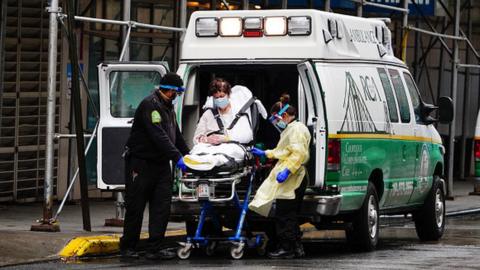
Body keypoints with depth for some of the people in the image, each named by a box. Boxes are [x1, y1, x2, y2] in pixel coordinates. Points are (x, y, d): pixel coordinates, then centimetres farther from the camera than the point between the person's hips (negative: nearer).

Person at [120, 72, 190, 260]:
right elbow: (159, 136, -26)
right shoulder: (150, 105, -16)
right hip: (140, 164, -9)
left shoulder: (168, 107, 16)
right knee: (135, 207, 1)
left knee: (162, 207, -1)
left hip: (161, 164, 9)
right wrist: (177, 157, -30)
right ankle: (128, 248, 11)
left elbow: (176, 136, 26)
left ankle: (154, 249, -1)